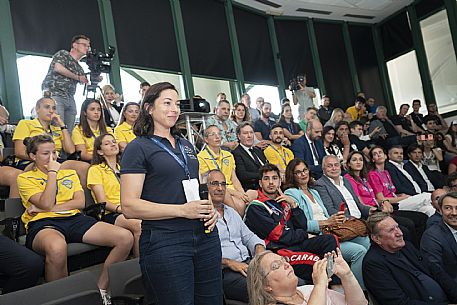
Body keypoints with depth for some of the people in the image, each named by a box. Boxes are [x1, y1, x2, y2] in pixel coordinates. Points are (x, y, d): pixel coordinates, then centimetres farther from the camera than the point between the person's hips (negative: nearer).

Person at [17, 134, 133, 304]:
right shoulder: (25, 178, 13)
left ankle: (101, 289, -5)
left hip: (74, 219, 4)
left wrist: (48, 209, -2)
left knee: (125, 238, -20)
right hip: (43, 224, -4)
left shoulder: (70, 174, 24)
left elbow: (80, 202, 8)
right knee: (57, 248, -45)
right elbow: (46, 203, -6)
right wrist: (52, 172, 1)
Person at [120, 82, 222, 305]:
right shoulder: (138, 147, -5)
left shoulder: (186, 145, 15)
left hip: (205, 236, 7)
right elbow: (129, 207, -13)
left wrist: (210, 208, 4)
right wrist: (183, 210, -19)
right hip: (164, 243, -6)